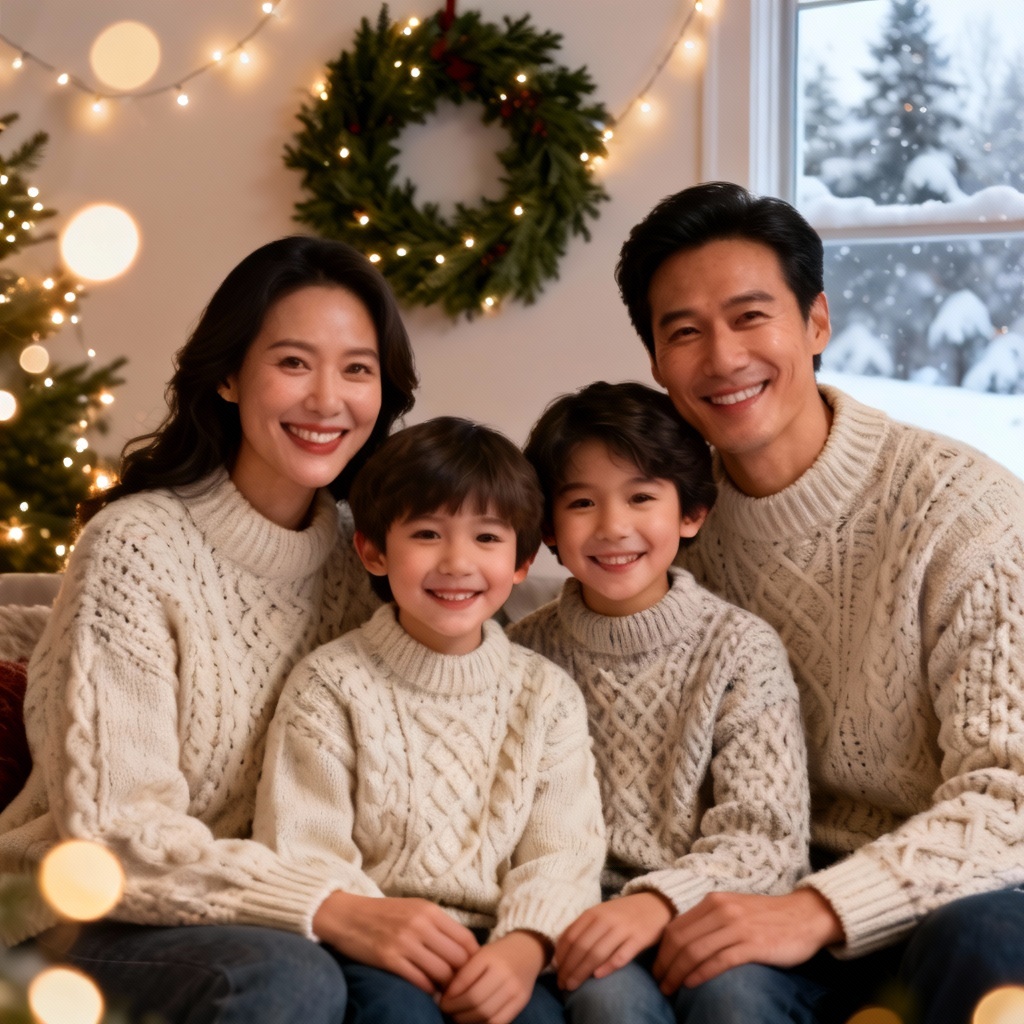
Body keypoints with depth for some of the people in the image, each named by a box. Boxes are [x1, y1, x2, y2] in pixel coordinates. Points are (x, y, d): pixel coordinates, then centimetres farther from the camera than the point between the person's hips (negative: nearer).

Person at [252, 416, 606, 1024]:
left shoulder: (547, 694, 11)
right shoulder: (330, 684, 4)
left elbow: (563, 851, 1)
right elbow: (300, 848, -4)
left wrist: (525, 944, -20)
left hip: (498, 952, 1)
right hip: (377, 954, -1)